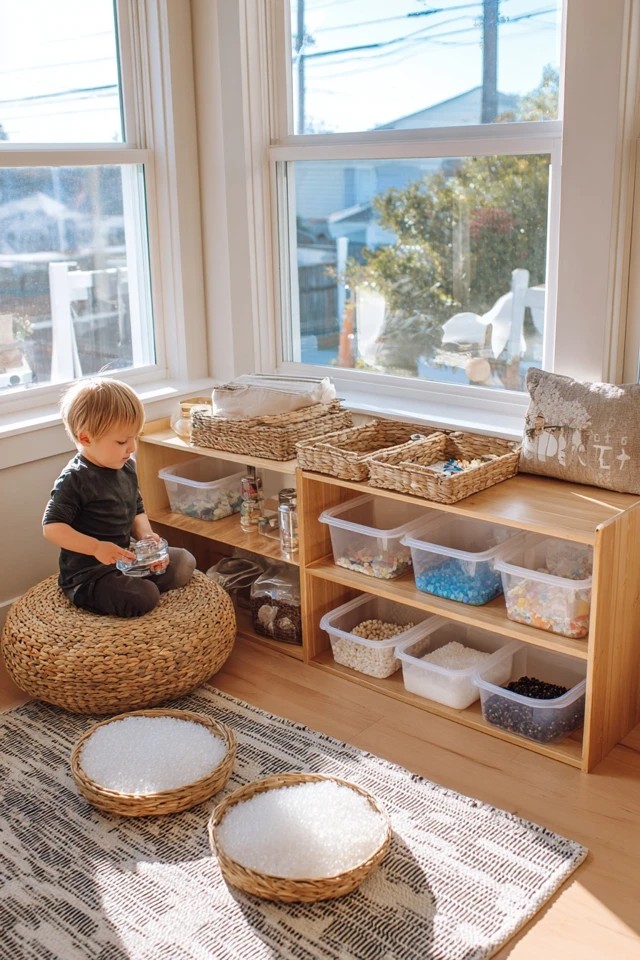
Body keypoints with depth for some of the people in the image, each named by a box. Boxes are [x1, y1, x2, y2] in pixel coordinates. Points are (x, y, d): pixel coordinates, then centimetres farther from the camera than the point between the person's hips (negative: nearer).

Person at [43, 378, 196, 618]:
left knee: (185, 562, 6)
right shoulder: (74, 480, -19)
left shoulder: (126, 468, 5)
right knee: (144, 597, -27)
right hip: (87, 573, -8)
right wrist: (97, 547, -31)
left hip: (125, 558, 8)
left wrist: (146, 535, -6)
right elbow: (51, 528, -22)